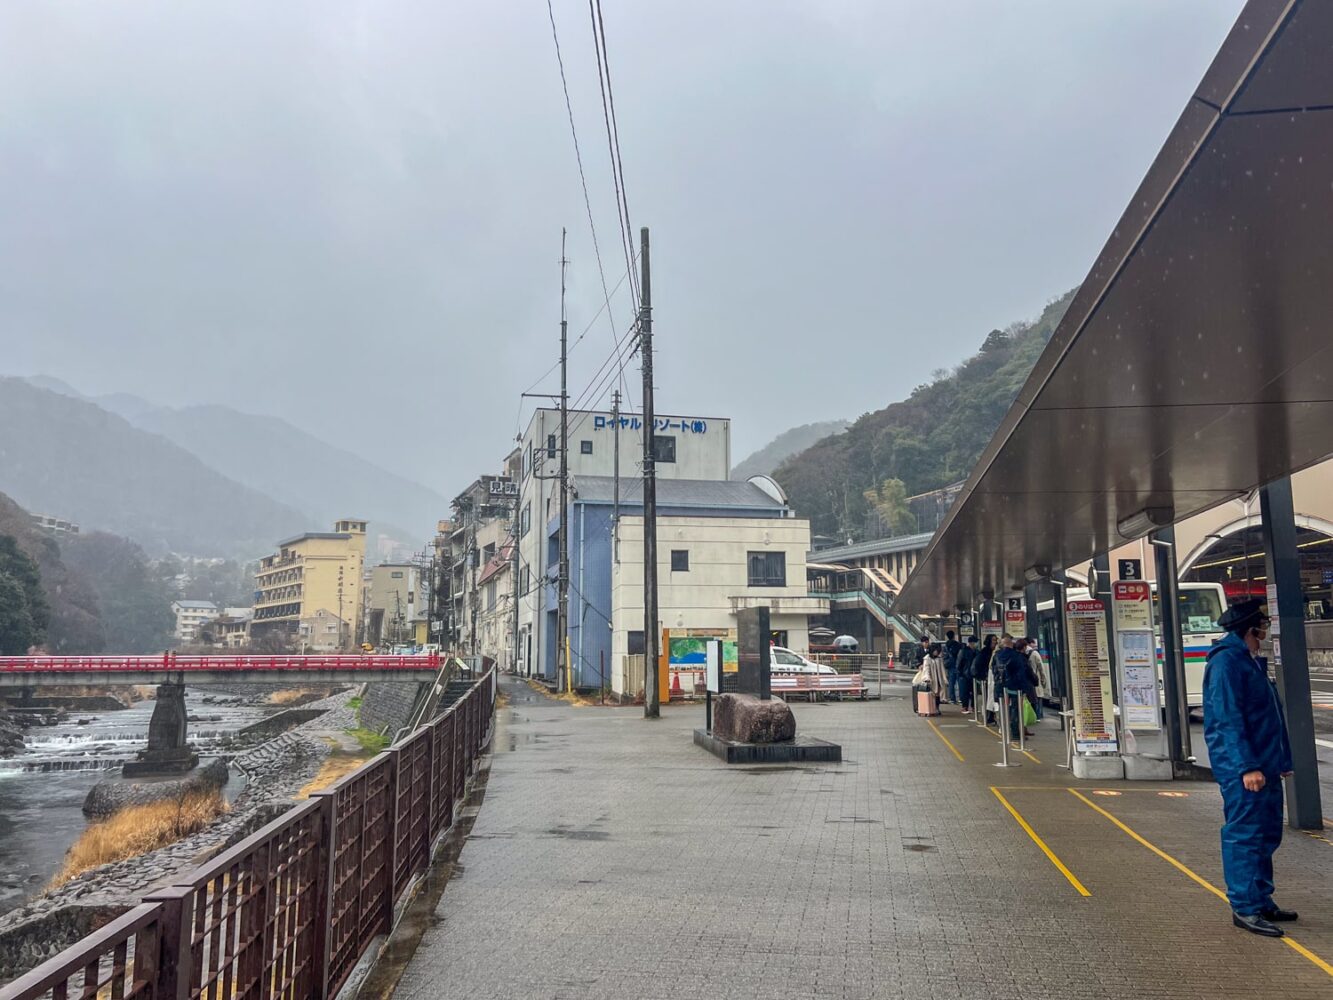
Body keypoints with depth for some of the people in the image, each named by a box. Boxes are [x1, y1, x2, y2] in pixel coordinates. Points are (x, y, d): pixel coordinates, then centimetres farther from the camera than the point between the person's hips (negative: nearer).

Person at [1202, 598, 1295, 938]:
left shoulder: (1250, 661, 17)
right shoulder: (1226, 661, -15)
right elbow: (1227, 719, -21)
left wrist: (1281, 759, 21)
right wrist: (1247, 766, -24)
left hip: (1263, 766, 10)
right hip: (1241, 769, -10)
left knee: (1266, 835, 16)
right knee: (1244, 835, -5)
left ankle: (1261, 900, 27)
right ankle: (1245, 907, 1)